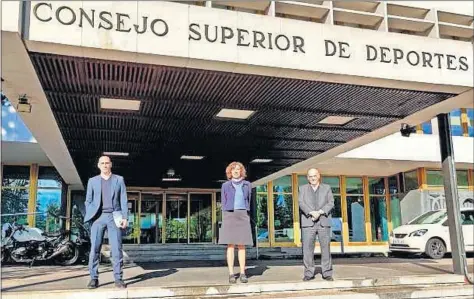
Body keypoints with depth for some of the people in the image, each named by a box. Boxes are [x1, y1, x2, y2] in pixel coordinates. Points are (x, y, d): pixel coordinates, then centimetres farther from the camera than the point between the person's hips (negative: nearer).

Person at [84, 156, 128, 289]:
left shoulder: (119, 179, 11)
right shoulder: (92, 181, 13)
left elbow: (123, 200, 7)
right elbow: (88, 200, 12)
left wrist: (125, 217, -3)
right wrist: (89, 216, -2)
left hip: (114, 217, -1)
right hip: (98, 217, 1)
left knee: (117, 248, -4)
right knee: (94, 248, -4)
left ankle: (118, 278, 1)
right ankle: (94, 278, 2)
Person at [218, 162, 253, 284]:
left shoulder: (247, 185, 10)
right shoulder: (225, 186, 7)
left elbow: (248, 201, 13)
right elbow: (223, 203, 8)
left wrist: (246, 216, 4)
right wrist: (226, 218, -2)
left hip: (243, 216, 1)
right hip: (229, 215, -1)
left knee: (242, 246, 1)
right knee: (230, 245, -3)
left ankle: (242, 273, 4)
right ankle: (231, 274, -1)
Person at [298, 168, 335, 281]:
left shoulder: (327, 188, 15)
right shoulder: (302, 188, 15)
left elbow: (331, 203, 4)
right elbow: (301, 203, 0)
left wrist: (320, 212, -12)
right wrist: (311, 212, -16)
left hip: (323, 222, 0)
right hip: (308, 222, 0)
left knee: (325, 247, -1)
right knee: (307, 248, -4)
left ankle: (327, 273, 5)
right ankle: (309, 273, 1)